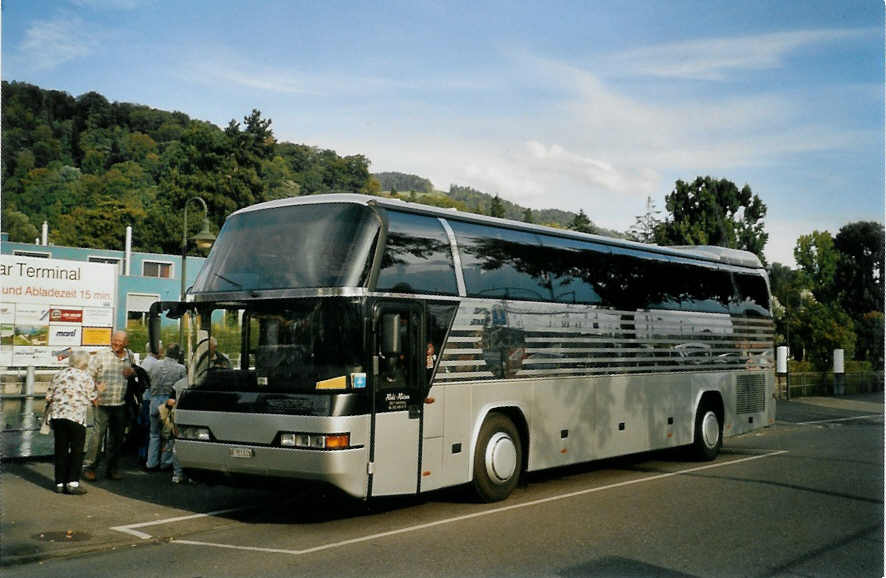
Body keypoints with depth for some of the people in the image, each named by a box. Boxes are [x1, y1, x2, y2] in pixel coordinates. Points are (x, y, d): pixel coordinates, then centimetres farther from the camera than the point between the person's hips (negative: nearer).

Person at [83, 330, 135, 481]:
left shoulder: (129, 356, 12)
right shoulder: (101, 355, -2)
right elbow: (88, 374, -1)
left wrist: (132, 372, 4)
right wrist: (95, 387, -14)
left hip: (120, 404, 5)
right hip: (103, 402, -5)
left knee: (117, 437, 9)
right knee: (98, 433, -9)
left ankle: (112, 467, 19)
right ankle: (89, 466, -1)